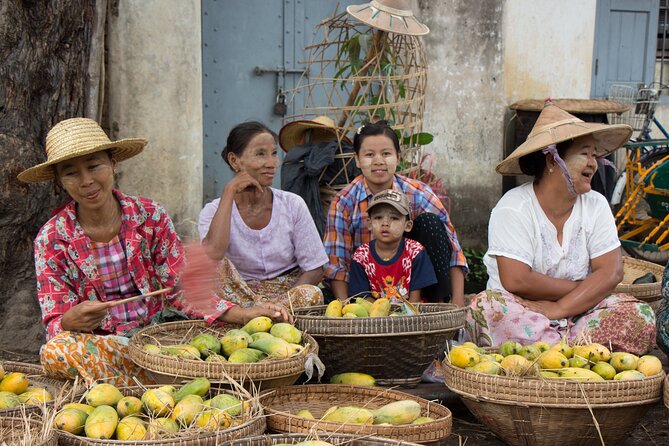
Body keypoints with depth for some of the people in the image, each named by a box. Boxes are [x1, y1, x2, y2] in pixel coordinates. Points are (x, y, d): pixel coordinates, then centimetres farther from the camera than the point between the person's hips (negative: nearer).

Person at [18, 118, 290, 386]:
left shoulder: (151, 217, 0)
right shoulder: (51, 240, -3)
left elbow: (181, 291, -1)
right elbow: (55, 325, -6)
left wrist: (244, 315, -16)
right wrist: (72, 320, -31)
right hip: (97, 345, 0)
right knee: (55, 351, -35)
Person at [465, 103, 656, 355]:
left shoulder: (596, 205, 4)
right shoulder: (514, 208, -10)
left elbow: (611, 272, -6)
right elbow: (515, 280, -20)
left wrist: (557, 309, -20)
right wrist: (584, 288, -10)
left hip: (578, 315, 3)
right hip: (520, 313, -3)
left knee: (639, 315, -20)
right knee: (486, 308, -33)